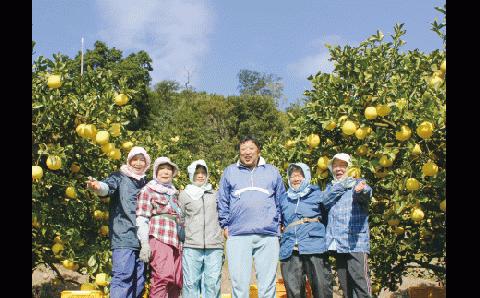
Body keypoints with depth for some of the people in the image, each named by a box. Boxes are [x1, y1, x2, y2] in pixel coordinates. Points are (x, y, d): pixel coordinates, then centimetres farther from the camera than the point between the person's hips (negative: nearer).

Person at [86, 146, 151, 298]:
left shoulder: (145, 183, 20)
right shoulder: (120, 177, 2)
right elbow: (108, 186, -21)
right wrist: (98, 186, -44)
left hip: (141, 239, 6)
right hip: (123, 237, -6)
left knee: (139, 280, 9)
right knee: (123, 276, -16)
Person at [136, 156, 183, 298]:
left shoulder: (174, 192, 24)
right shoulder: (148, 190, 5)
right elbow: (142, 219, -3)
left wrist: (182, 242, 18)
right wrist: (144, 244, -13)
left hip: (176, 241, 7)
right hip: (159, 238, -6)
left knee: (176, 282, 1)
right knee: (162, 277, -20)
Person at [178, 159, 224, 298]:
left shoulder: (215, 195, 18)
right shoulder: (184, 195, 12)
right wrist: (183, 238, 6)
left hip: (214, 247, 2)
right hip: (191, 247, -1)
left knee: (213, 284, -1)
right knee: (191, 283, -3)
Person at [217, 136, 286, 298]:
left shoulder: (272, 172, 15)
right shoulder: (230, 172, 15)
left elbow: (281, 201, 18)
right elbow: (222, 202, 14)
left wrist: (278, 223, 10)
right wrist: (225, 225, 7)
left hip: (268, 236, 0)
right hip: (238, 235, 0)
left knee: (267, 282, 1)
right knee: (239, 282, -2)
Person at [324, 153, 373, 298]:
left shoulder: (357, 183, 0)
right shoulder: (329, 188, 17)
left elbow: (366, 192, -23)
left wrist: (360, 191, -46)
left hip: (355, 242, -5)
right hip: (337, 243, 5)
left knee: (360, 281, -11)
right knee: (344, 283, 11)